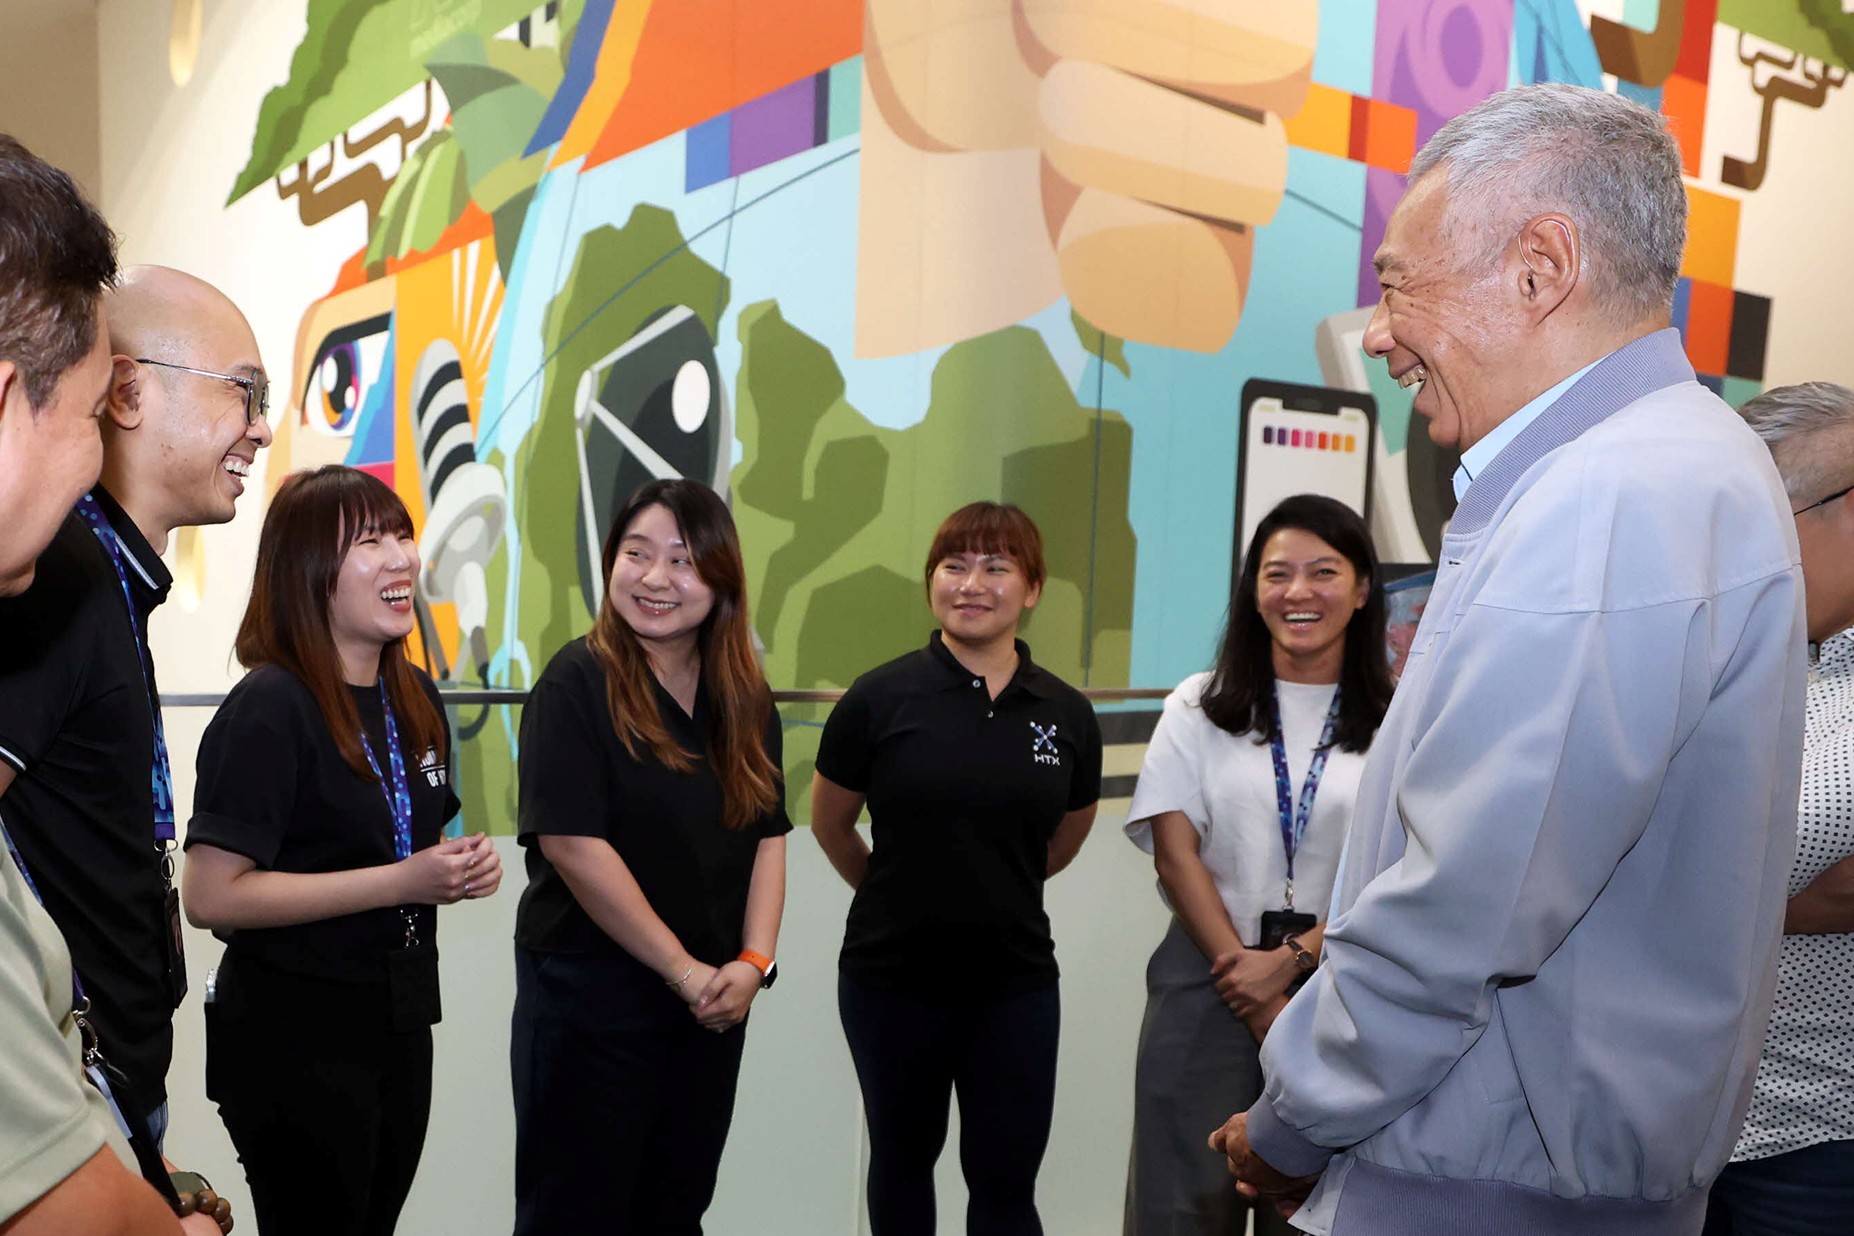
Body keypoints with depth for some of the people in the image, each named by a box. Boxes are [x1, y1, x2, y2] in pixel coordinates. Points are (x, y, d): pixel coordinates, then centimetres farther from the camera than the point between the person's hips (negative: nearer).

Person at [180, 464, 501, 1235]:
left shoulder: (415, 697, 6)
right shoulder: (269, 709, -18)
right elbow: (211, 897, -23)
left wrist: (460, 871, -2)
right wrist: (401, 883, -25)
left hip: (399, 1023, 8)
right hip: (294, 1040, -7)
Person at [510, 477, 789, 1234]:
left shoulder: (744, 697, 4)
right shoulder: (578, 684, -13)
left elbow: (767, 838, 6)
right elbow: (573, 844, -19)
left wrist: (753, 963, -8)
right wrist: (682, 969, -17)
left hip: (713, 1003, 6)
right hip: (589, 997, -5)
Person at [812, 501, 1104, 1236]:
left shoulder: (1068, 715, -4)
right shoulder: (880, 698, -12)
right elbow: (829, 825, 3)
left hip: (1016, 982, 1)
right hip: (891, 979, -1)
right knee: (904, 1156, 19)